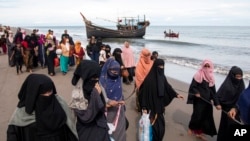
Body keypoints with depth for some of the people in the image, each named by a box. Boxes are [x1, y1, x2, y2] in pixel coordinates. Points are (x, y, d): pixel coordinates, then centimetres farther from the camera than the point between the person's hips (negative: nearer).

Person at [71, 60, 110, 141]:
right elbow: (86, 117, -26)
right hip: (87, 133, -5)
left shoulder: (95, 89, -5)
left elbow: (102, 108, 4)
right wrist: (95, 95, -26)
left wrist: (99, 95, -12)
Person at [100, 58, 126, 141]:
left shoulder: (118, 78, 0)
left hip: (119, 109, 5)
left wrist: (121, 101, 2)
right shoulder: (102, 79, -18)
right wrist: (109, 102, -25)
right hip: (108, 110, -5)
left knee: (119, 129, 14)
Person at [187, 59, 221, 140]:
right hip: (199, 100, -6)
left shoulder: (211, 77, 8)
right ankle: (191, 128, 31)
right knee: (197, 115, 4)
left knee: (206, 116, 6)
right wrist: (196, 93, -29)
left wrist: (217, 103, 4)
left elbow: (213, 91, 9)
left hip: (207, 100, 6)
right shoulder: (198, 75, -11)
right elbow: (192, 86, -10)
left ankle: (199, 132, 20)